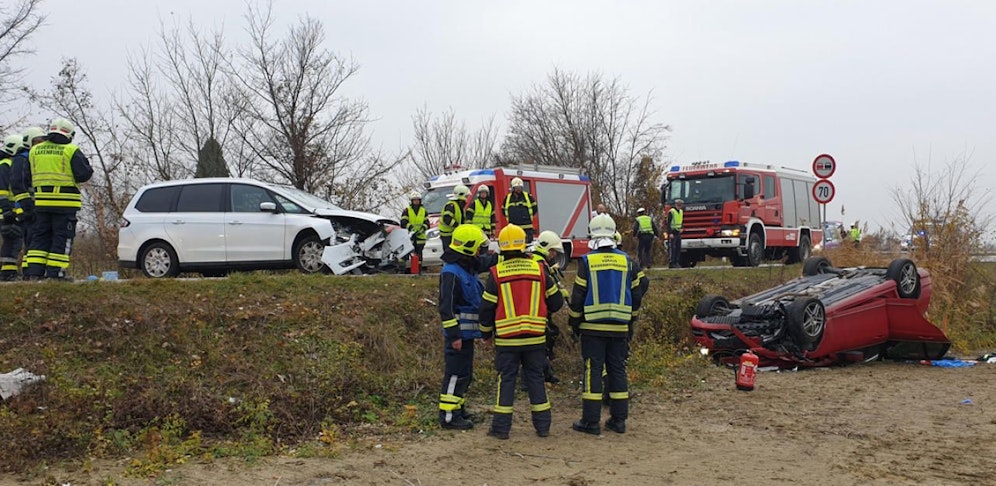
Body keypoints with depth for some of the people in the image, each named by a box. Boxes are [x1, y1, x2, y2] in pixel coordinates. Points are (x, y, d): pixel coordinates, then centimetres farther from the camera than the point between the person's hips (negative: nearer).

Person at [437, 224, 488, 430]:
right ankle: (448, 416, -2)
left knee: (465, 374, 18)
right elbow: (446, 307, -22)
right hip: (458, 334, -10)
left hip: (467, 333, 10)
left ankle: (458, 408, 29)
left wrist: (484, 327, 25)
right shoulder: (451, 273, -18)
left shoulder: (468, 270, 15)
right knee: (456, 374, -7)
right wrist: (454, 335, -23)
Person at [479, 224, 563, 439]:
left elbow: (487, 307, -2)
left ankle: (501, 427, 6)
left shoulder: (496, 273, -6)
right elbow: (555, 302, 6)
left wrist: (486, 333, 12)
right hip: (535, 337, 2)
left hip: (507, 338, -2)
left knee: (506, 380, 5)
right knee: (535, 378, 11)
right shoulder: (539, 270, 0)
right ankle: (543, 425, 15)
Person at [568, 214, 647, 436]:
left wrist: (574, 321, 8)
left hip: (593, 326, -3)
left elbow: (578, 296, -5)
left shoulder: (587, 261, -7)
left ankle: (591, 421, 0)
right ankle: (619, 419, 13)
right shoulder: (626, 261, 4)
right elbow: (636, 294, 9)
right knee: (618, 370, 10)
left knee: (593, 370, 0)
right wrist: (631, 320, 21)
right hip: (620, 327, 3)